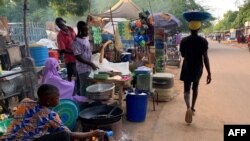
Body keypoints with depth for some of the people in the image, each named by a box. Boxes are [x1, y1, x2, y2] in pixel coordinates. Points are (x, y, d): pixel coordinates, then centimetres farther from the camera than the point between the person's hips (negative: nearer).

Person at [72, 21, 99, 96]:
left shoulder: (86, 38, 8)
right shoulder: (76, 41, -17)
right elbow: (78, 57, -21)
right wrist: (91, 64, -24)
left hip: (89, 67, 8)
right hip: (83, 68, -8)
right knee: (84, 87, 4)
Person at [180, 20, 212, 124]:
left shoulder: (184, 41, -6)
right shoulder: (203, 41, -9)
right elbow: (205, 58, -13)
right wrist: (209, 73, -9)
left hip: (187, 69, -1)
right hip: (198, 69, 1)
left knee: (187, 90, 3)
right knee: (195, 88, 21)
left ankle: (188, 108, -23)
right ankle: (192, 108, 33)